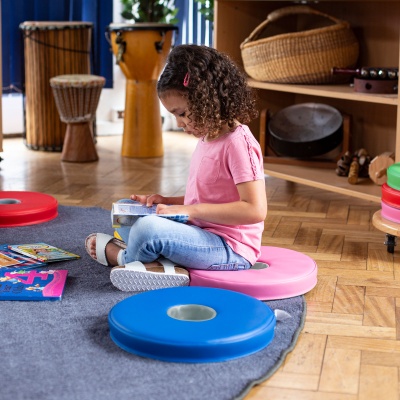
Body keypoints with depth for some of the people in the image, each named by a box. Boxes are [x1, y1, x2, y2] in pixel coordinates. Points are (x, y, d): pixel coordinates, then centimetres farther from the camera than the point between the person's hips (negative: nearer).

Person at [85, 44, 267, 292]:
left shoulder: (238, 143, -19)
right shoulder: (208, 138, 11)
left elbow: (255, 210, -26)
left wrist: (191, 210, -24)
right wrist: (168, 202, 6)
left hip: (229, 250, -11)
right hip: (203, 236, 11)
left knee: (148, 227, -31)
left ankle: (121, 255, 3)